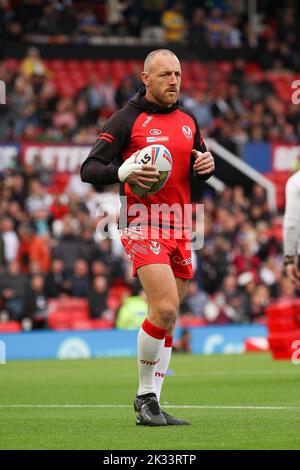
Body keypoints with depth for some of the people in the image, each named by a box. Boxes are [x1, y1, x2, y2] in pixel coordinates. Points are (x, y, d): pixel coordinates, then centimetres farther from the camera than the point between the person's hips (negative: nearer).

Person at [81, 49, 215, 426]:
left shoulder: (188, 121, 14)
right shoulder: (128, 119, -4)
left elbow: (198, 170, 25)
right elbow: (88, 169, -7)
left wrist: (206, 165, 1)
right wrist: (124, 172, -26)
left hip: (178, 229, 7)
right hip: (143, 223, -7)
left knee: (166, 320, 6)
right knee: (164, 309, -20)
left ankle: (150, 405, 13)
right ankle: (145, 396, -5)